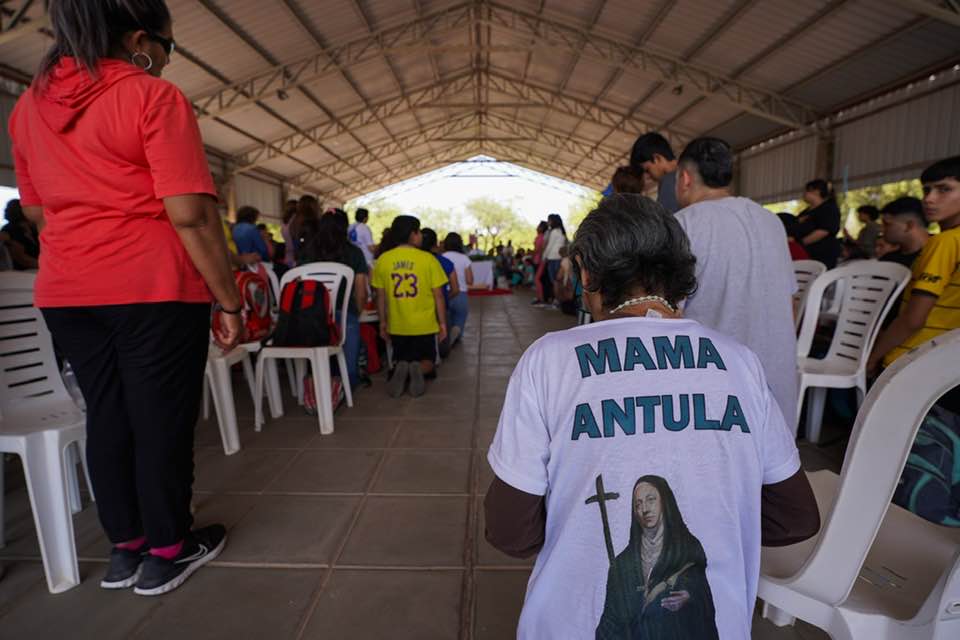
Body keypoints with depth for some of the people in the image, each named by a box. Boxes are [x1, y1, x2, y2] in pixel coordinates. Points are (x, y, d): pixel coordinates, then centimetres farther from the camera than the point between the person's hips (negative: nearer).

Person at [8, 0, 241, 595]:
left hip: (65, 291, 7)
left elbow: (38, 212, 22)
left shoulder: (29, 105, 16)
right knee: (161, 420, 4)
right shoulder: (154, 96, -7)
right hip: (152, 286, -7)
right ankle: (166, 552, 20)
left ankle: (125, 548, 29)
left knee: (107, 416, 15)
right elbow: (191, 214, -17)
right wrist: (230, 300, -13)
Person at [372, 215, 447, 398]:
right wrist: (443, 323, 2)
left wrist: (383, 322, 13)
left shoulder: (383, 260, -3)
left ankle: (401, 369, -11)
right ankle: (419, 369, -16)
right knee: (427, 361, 18)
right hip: (424, 325, -2)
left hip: (397, 326, 2)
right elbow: (438, 295, -7)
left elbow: (380, 296, 2)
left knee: (401, 360, 23)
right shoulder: (428, 259, -10)